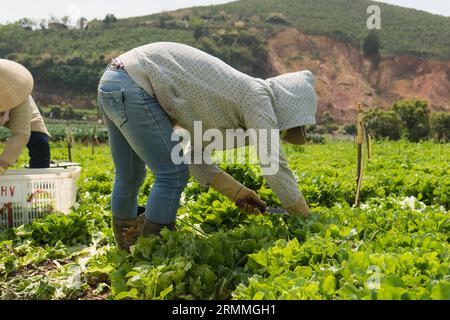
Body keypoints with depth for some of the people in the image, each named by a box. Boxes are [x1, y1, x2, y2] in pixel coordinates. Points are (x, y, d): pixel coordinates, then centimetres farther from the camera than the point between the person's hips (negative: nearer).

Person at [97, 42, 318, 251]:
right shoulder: (257, 94, -5)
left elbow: (194, 158, 20)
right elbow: (274, 165, -8)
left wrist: (237, 192, 17)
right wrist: (305, 217, 3)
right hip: (133, 86, -10)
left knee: (129, 177, 19)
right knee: (174, 174, -3)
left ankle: (125, 247, 35)